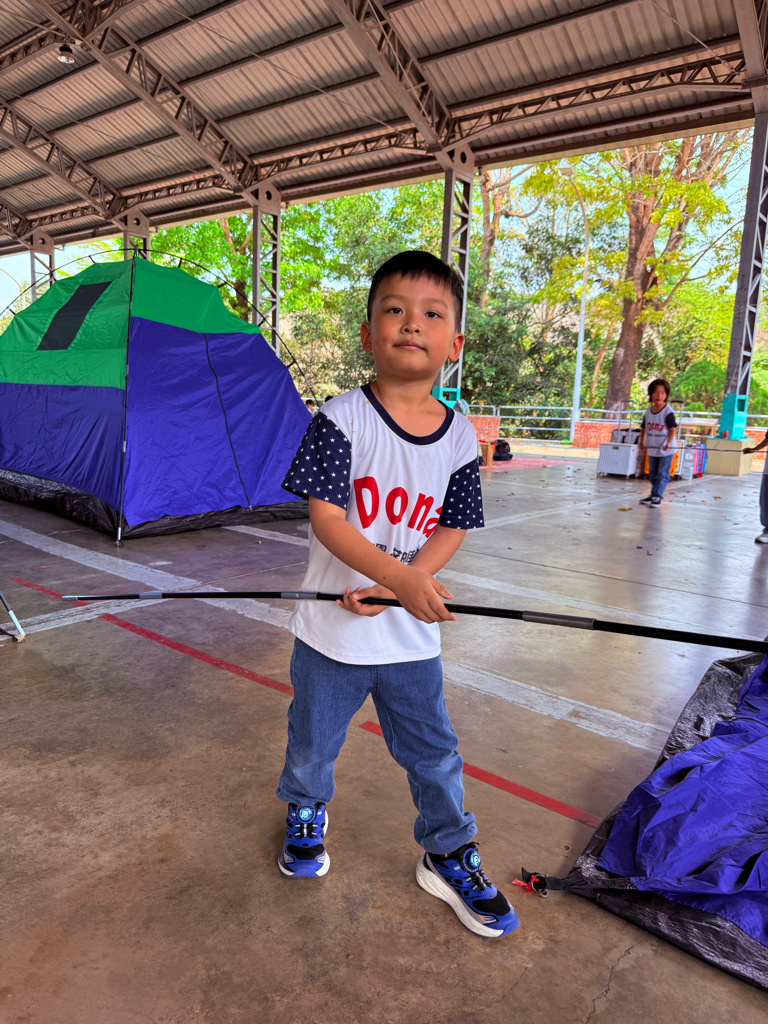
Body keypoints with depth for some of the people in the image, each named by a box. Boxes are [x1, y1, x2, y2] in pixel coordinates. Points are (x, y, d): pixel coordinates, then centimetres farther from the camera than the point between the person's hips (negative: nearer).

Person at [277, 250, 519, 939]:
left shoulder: (459, 437, -4)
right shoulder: (342, 419, -15)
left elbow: (452, 529, -1)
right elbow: (326, 519, -20)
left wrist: (390, 589, -15)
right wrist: (402, 578, -33)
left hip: (412, 637, 2)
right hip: (332, 631, -1)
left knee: (434, 752, 14)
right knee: (313, 742, 20)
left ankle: (449, 855, 40)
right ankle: (306, 814, 52)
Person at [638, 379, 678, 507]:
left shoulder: (668, 411, -15)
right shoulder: (649, 412, 3)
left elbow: (673, 429, -17)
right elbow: (644, 428, 15)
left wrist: (668, 443, -27)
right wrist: (642, 441, 8)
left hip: (666, 450, -6)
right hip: (652, 449, 6)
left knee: (662, 474, -4)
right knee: (653, 473, 14)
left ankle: (657, 496, 0)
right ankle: (653, 495, 25)